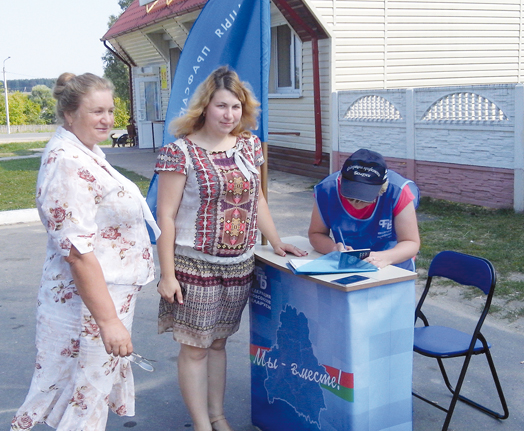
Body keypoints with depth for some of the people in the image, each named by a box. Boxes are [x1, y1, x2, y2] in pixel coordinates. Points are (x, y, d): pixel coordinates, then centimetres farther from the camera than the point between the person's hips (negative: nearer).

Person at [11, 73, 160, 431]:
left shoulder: (87, 152, 9)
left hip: (111, 291, 10)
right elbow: (77, 251, -27)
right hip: (90, 304, -10)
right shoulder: (67, 162, -23)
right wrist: (108, 320, -27)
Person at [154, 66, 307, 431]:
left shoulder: (249, 146, 6)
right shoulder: (180, 152, -11)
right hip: (194, 266, -5)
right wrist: (167, 274, -13)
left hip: (239, 265, 5)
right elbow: (166, 217, -11)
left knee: (218, 342, 17)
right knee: (195, 347, 4)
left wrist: (276, 241, 14)